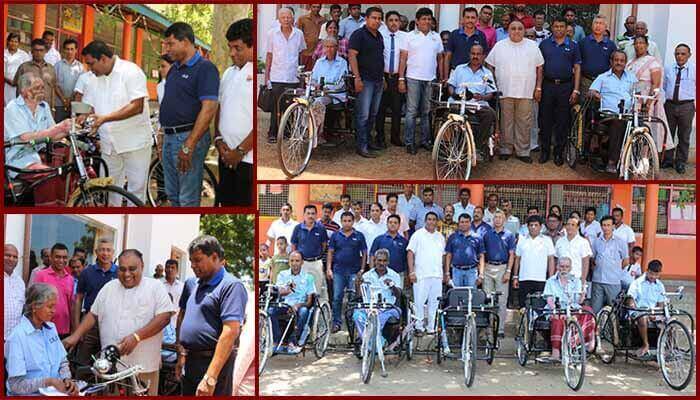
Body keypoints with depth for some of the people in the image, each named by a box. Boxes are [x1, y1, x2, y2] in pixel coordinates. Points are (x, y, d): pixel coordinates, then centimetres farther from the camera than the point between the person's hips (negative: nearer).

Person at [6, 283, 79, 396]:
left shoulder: (51, 328, 10)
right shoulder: (17, 337, -13)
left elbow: (63, 361, 17)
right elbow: (16, 385, -15)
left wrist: (67, 379, -2)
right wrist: (49, 381, -20)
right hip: (30, 395, -6)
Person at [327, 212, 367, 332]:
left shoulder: (359, 236, 5)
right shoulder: (335, 235, 8)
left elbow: (364, 253, 6)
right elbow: (330, 252, 8)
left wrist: (362, 269, -2)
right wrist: (329, 268, -1)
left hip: (354, 272, -1)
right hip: (338, 271, 1)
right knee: (337, 298, 0)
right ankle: (337, 322, 7)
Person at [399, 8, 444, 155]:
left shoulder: (436, 37, 11)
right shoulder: (410, 36, 1)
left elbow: (440, 59, 13)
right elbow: (403, 58, -1)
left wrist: (442, 78, 7)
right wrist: (401, 79, -7)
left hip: (430, 80, 3)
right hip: (413, 79, -3)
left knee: (426, 112, 9)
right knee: (412, 111, -3)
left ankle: (425, 140, 16)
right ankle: (409, 142, 1)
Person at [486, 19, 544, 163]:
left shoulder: (532, 46, 10)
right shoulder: (499, 46, 8)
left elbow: (539, 68, 11)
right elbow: (490, 66, 9)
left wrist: (538, 88, 5)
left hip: (526, 92, 0)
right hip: (505, 91, 0)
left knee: (524, 123, 0)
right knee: (506, 122, 3)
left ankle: (523, 151, 6)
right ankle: (506, 149, 12)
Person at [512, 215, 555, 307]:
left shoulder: (547, 240, 6)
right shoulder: (522, 240, 13)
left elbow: (551, 260, 4)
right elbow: (517, 259, 15)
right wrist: (515, 277, 8)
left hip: (541, 280, -2)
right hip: (524, 280, 2)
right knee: (523, 306, 1)